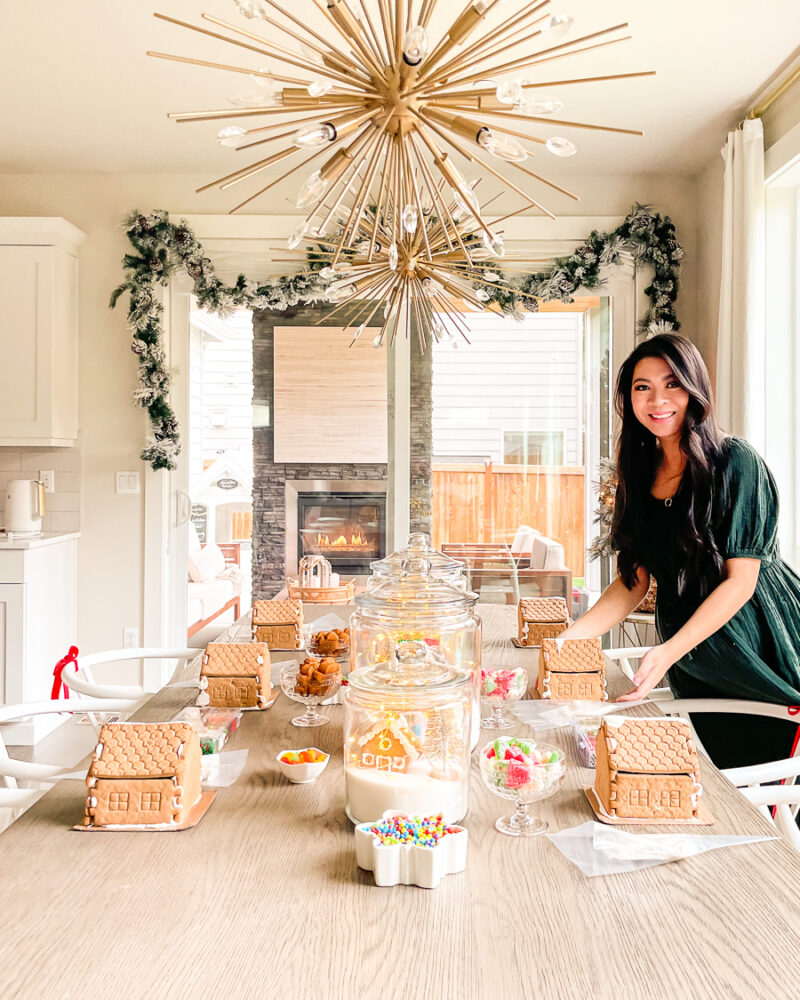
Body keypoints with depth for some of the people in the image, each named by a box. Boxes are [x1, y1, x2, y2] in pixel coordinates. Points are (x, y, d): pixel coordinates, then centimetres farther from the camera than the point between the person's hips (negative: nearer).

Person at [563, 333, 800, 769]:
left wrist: (667, 652, -26)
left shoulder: (736, 463, -15)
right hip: (694, 669, 5)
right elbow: (634, 579, 2)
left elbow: (740, 580, -18)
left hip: (763, 654, -5)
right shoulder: (639, 475, 2)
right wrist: (571, 636, -11)